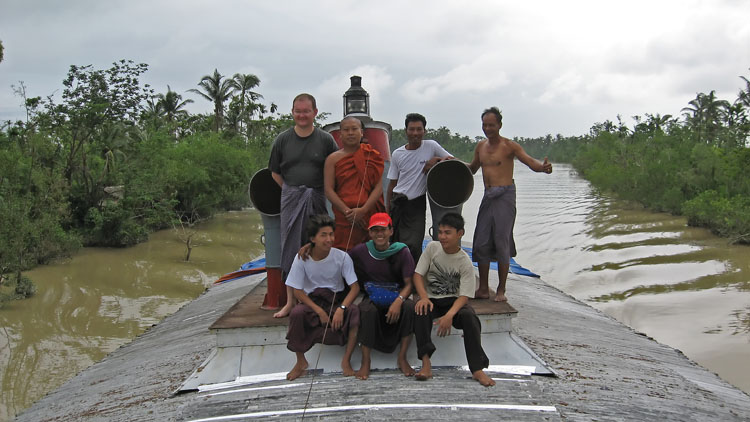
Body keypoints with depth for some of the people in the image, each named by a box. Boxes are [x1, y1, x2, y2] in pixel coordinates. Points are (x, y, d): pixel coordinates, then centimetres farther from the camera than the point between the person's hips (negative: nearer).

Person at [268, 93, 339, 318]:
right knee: (290, 247, 1)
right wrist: (292, 191, 5)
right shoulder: (283, 139, 4)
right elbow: (275, 172, 12)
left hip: (317, 199, -1)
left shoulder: (325, 139, 1)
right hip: (290, 198, 1)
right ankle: (290, 301, 7)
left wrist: (317, 190, 1)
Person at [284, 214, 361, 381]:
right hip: (311, 300, 0)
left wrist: (341, 308, -29)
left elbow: (355, 287, -12)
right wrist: (319, 311, -19)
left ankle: (346, 360, -17)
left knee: (355, 311, -32)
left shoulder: (341, 257, -12)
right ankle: (301, 362, -11)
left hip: (336, 299, 0)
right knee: (296, 313, -33)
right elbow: (297, 291, -8)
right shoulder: (303, 258, -12)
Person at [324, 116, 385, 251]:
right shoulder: (333, 159, 8)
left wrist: (363, 210, -12)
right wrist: (347, 212, -11)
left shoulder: (372, 156, 9)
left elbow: (379, 186, 2)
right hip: (343, 219, 0)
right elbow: (328, 190, 1)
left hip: (369, 215, 1)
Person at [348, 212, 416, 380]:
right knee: (366, 309, -35)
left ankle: (402, 358, -19)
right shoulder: (360, 251, -2)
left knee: (410, 306, -33)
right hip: (372, 298, 0)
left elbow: (409, 284, -8)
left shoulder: (402, 252, -6)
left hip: (397, 296, 0)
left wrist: (399, 301, -29)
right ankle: (365, 361, -24)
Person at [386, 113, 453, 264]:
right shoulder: (397, 154, 6)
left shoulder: (431, 146, 0)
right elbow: (392, 184, 11)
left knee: (413, 246, -14)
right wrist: (388, 210, 8)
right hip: (398, 202, 3)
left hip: (417, 204, -3)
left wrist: (437, 160, -13)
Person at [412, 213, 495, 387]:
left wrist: (450, 315, -33)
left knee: (469, 316, -32)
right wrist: (424, 297, -22)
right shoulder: (432, 247, -3)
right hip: (432, 300, 1)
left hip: (453, 301, -1)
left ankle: (477, 369, -29)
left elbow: (464, 296, -15)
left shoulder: (465, 263, -10)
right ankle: (426, 362, -35)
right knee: (420, 310, -33)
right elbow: (418, 274, -3)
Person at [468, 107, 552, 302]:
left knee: (501, 242, -4)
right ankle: (483, 289, 12)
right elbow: (472, 169, 28)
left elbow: (530, 161, -16)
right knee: (481, 243, 3)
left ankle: (501, 290, 5)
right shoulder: (481, 146, 14)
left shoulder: (509, 146, -5)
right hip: (487, 196, 6)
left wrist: (543, 167, -37)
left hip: (505, 195, -6)